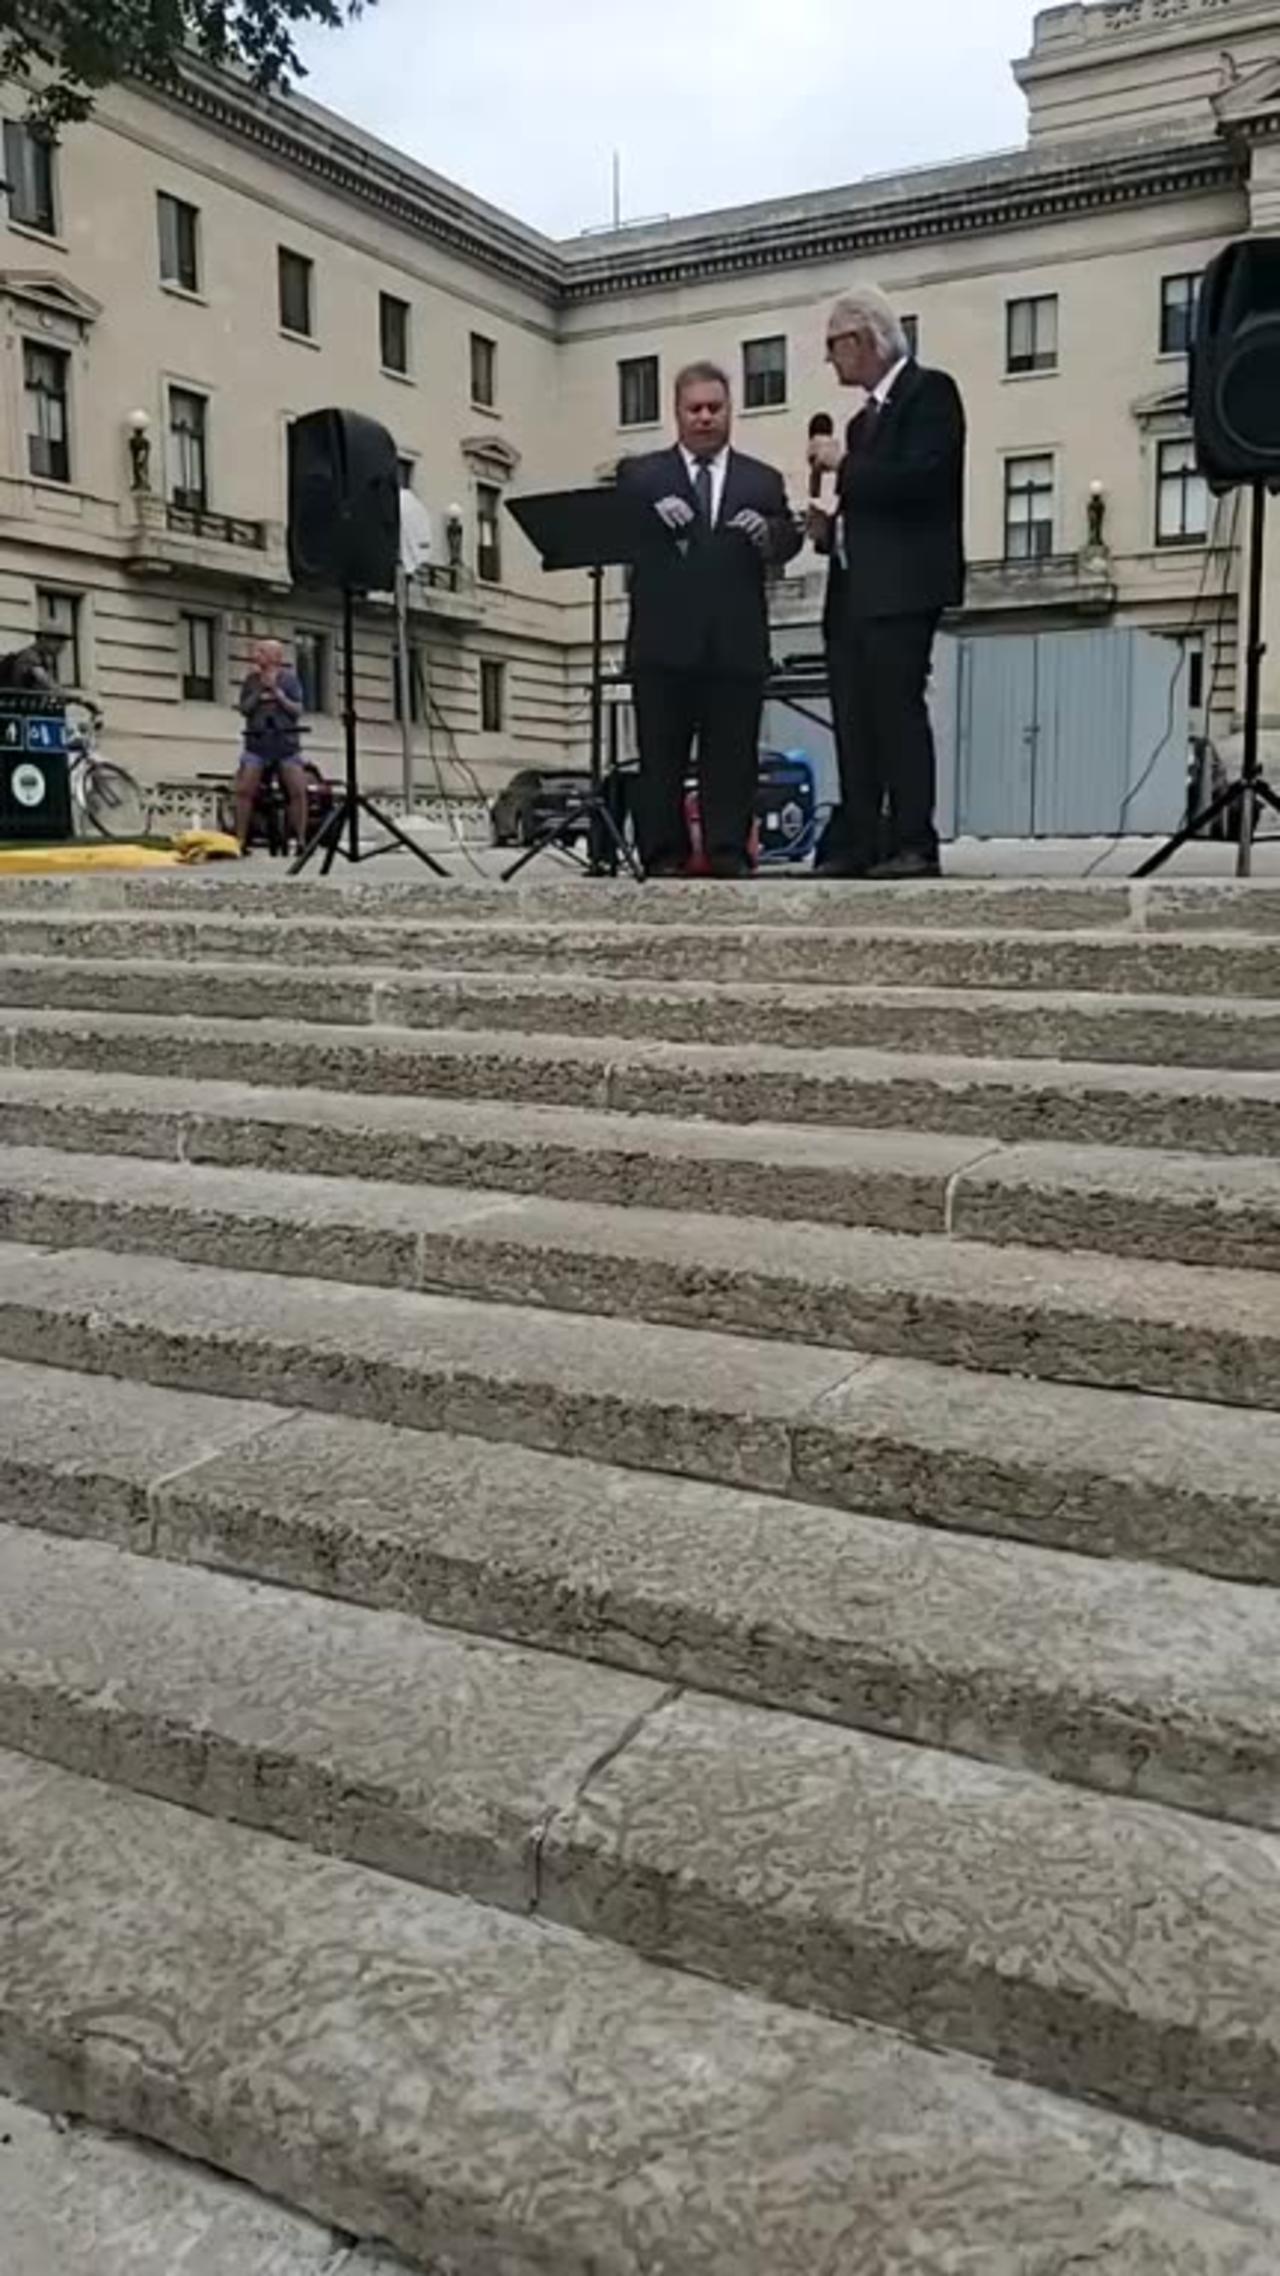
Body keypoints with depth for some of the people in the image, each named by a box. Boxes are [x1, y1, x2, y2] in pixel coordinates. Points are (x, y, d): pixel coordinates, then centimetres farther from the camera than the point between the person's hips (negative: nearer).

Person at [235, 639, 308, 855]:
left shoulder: (289, 679, 3)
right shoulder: (252, 680, 8)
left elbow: (297, 710, -3)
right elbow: (244, 709, 1)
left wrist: (276, 692, -13)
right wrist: (260, 690, -11)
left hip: (286, 743, -1)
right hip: (257, 743, 1)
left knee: (298, 791, -11)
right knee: (244, 791, -9)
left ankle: (301, 840, -2)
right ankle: (241, 841, -4)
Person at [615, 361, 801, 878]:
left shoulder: (763, 481, 18)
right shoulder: (639, 475, 13)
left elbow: (788, 543, 7)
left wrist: (767, 533, -15)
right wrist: (651, 520, -20)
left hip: (736, 643, 1)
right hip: (663, 641, -1)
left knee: (732, 755, -1)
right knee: (661, 757, -1)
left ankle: (729, 853, 2)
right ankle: (664, 855, 3)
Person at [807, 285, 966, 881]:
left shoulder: (930, 392, -1)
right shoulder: (865, 417, 25)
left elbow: (922, 480, -16)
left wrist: (843, 463, -10)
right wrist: (830, 528, 7)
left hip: (901, 587, -8)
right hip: (853, 591, 8)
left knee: (898, 709, -12)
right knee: (855, 723, 3)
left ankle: (912, 843, -11)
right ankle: (855, 847, 3)